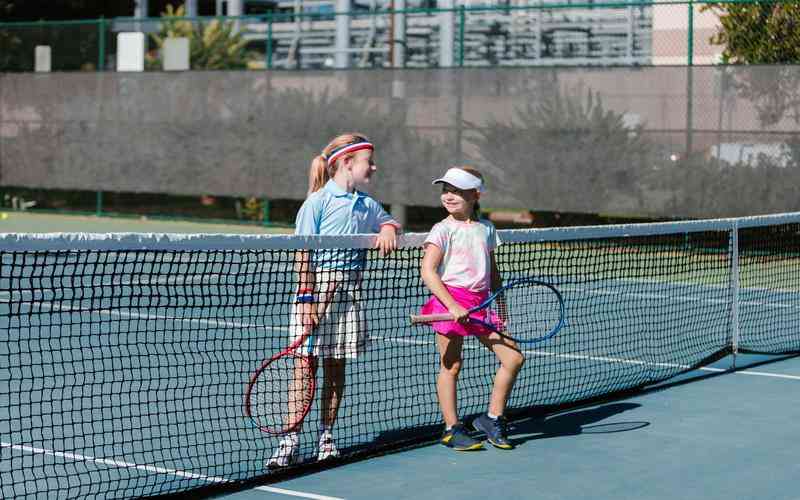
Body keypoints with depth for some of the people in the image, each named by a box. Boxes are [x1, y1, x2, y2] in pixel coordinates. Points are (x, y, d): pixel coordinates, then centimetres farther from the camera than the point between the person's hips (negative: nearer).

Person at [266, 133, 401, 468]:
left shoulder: (367, 205, 11)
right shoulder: (318, 201, -7)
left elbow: (389, 222, 29)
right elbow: (303, 253, -10)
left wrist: (388, 228, 3)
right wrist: (306, 297, -17)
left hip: (348, 293, 6)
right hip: (317, 288, -6)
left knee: (336, 368, 9)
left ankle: (326, 436, 20)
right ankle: (290, 440, -2)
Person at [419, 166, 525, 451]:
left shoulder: (486, 228, 12)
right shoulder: (443, 230, -4)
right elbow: (428, 272, -13)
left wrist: (501, 308, 16)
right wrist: (452, 305, -22)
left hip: (480, 303, 5)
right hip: (450, 301, -5)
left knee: (513, 358, 1)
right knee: (451, 366, -1)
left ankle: (492, 419, 14)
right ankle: (452, 429, 10)